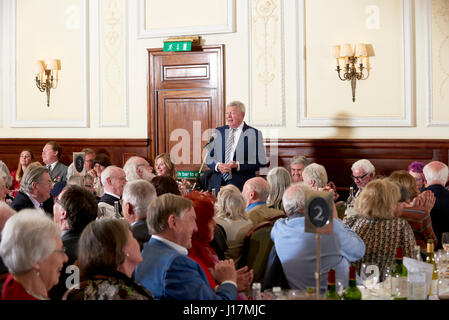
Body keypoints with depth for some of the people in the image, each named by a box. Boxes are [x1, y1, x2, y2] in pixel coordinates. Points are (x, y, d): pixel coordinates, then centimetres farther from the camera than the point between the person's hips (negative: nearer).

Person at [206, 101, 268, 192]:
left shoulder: (254, 134, 0)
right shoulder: (218, 132, 13)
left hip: (241, 185, -3)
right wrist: (217, 165, -7)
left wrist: (238, 165, -16)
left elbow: (261, 162, -6)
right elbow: (209, 157, 15)